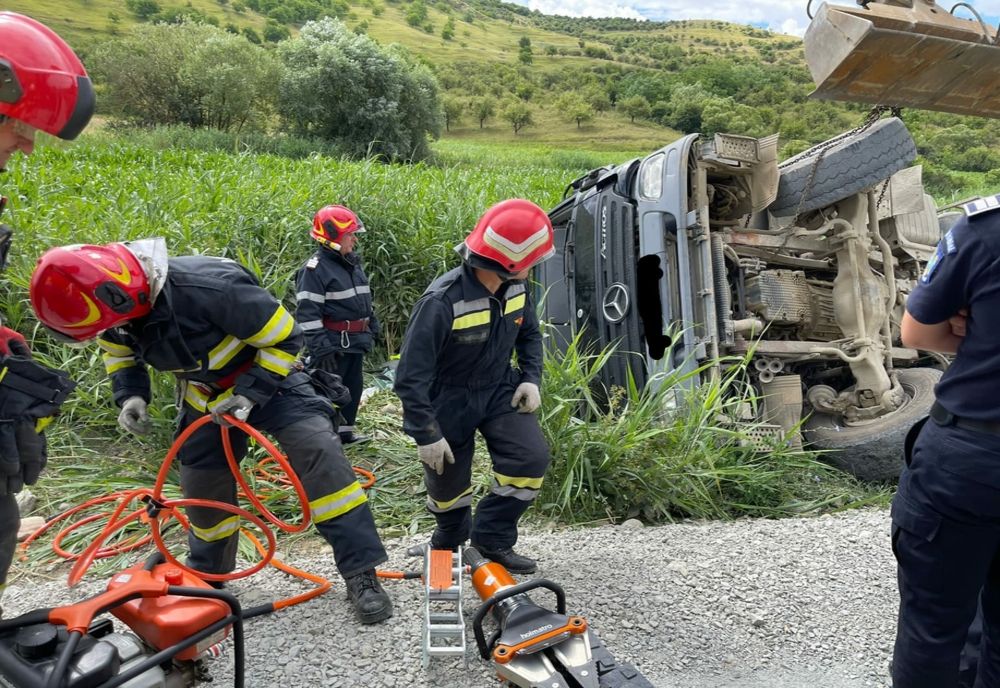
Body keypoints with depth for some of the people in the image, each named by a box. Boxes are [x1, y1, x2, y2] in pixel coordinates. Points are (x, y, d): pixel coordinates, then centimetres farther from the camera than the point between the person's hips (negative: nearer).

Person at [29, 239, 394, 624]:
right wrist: (130, 395, -8)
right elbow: (118, 351, 9)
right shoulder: (125, 307, -16)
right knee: (201, 479, 12)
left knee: (317, 450, -25)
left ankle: (361, 573, -18)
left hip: (267, 378, -6)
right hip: (204, 395, 6)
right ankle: (207, 573, 40)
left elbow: (283, 337, -28)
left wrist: (251, 394, -30)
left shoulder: (209, 287, -39)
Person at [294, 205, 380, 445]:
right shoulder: (315, 268, -16)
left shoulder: (353, 263, 11)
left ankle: (345, 430, 31)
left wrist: (372, 326, 21)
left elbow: (364, 299, 23)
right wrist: (320, 348, -23)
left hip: (355, 342, 9)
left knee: (353, 387, 17)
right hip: (333, 344, -9)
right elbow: (307, 313, -20)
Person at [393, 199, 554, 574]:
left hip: (499, 389, 5)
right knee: (447, 478, 12)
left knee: (531, 456, -15)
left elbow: (529, 334, 11)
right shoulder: (443, 301, -31)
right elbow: (411, 375, -26)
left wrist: (531, 378, -4)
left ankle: (493, 537, 5)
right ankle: (451, 535, 46)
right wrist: (427, 434, -23)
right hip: (449, 399, -4)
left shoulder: (515, 287, -10)